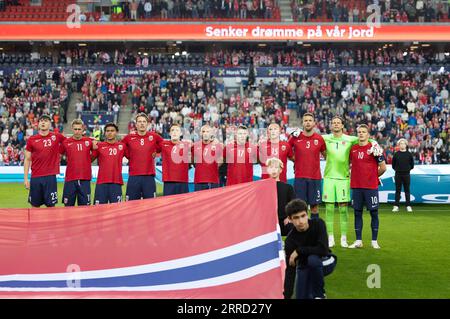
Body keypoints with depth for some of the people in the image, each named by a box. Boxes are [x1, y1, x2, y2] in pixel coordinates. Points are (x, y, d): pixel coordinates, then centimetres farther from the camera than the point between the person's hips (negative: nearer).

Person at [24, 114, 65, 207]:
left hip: (50, 176, -1)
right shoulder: (31, 140, 3)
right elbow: (27, 160, 6)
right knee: (35, 205, 8)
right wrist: (25, 178, 1)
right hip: (35, 178, 1)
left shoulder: (56, 137, 2)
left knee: (51, 205, 2)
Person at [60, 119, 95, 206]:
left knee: (84, 207, 4)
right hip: (70, 179, 0)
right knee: (68, 206, 6)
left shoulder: (89, 142, 2)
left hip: (85, 179, 0)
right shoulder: (66, 142, 3)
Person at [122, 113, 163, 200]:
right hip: (133, 177, 0)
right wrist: (129, 155, 8)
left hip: (149, 177, 0)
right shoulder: (129, 138, 4)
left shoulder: (154, 137, 4)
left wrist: (155, 151, 7)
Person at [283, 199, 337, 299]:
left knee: (313, 259, -35)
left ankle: (319, 294, -13)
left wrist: (299, 251, -30)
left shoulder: (318, 224, -25)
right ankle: (313, 284, 23)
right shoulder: (290, 240, -22)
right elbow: (290, 270, -23)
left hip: (325, 262, -2)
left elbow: (323, 249, -36)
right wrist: (287, 296, -28)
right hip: (304, 266, 2)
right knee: (302, 297, -10)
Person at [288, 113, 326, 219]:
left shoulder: (319, 138, 2)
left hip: (315, 177, 1)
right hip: (299, 176, -1)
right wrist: (294, 160, 7)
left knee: (315, 204, 6)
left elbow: (325, 154, 14)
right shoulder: (295, 137, 0)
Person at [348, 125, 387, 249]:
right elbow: (349, 163, 24)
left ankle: (374, 241, 10)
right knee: (357, 212, 7)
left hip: (371, 186, -4)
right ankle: (358, 241, 14)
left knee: (373, 213, 2)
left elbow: (383, 167, -1)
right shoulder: (353, 149, 7)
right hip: (356, 186, 4)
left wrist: (374, 176, 8)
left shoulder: (374, 148, -5)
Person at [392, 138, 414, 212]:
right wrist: (396, 169, 2)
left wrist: (408, 169, 3)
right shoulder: (396, 154, 2)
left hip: (406, 174, 0)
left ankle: (408, 206, 7)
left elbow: (412, 164, 9)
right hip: (398, 174, 0)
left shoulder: (409, 154, 2)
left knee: (407, 190, 4)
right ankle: (396, 206, 6)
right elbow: (393, 164, 9)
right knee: (398, 190, 4)